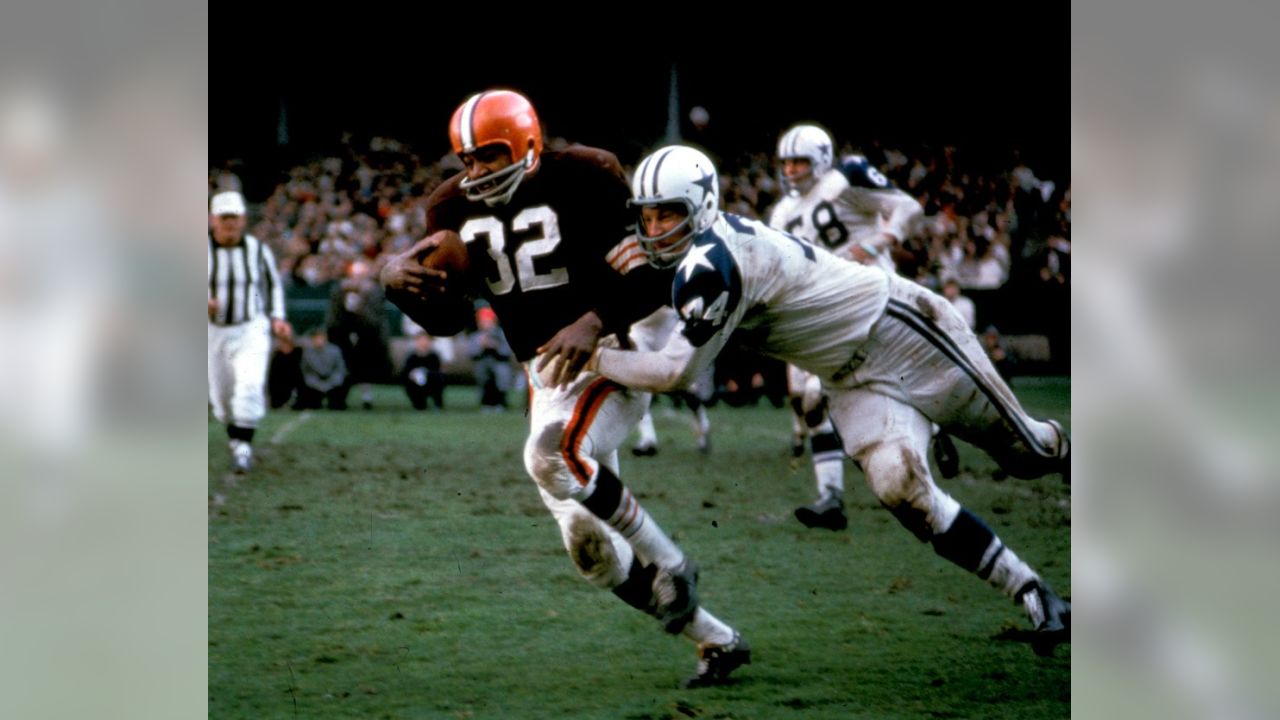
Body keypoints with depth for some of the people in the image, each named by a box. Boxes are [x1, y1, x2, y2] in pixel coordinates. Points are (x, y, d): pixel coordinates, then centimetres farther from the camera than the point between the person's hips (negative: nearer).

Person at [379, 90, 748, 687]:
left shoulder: (582, 182, -15)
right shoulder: (459, 208, 4)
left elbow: (654, 277, -16)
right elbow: (438, 312, 8)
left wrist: (594, 322, -31)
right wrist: (396, 277, -13)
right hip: (545, 374, 7)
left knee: (551, 456, -35)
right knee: (593, 552, 4)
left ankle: (669, 563, -16)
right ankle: (718, 642, 19)